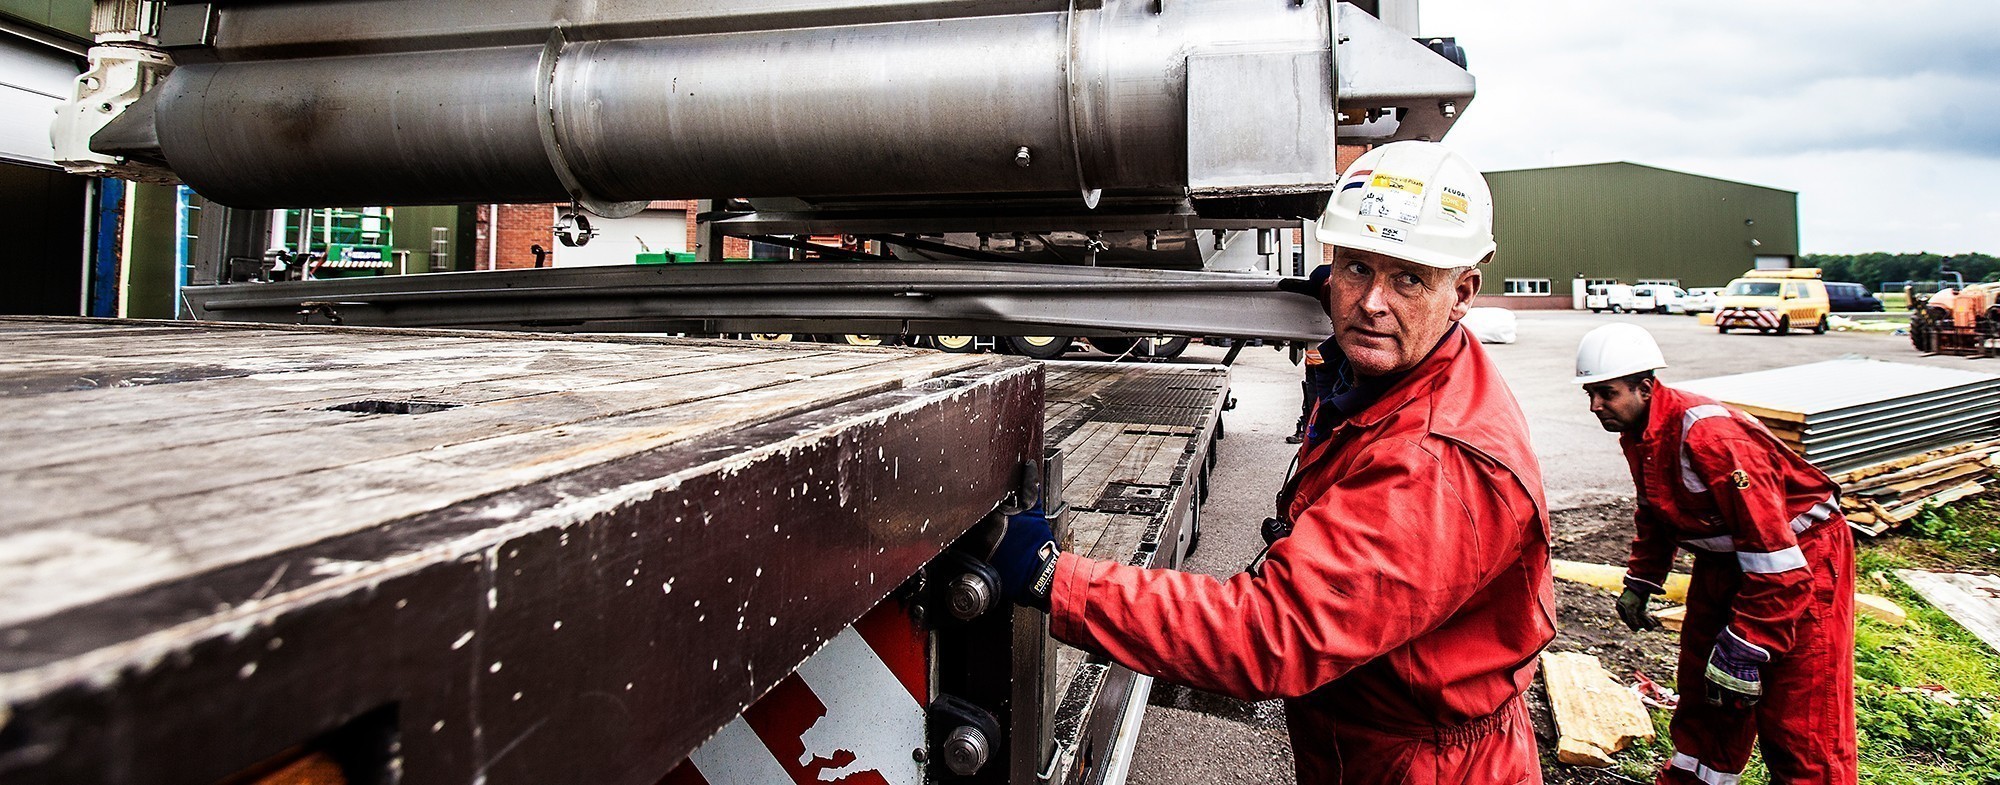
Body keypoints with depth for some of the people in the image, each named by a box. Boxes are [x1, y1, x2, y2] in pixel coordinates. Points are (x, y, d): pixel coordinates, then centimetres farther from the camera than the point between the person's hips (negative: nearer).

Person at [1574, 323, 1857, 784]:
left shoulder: (1708, 433, -32)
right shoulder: (1637, 434, -3)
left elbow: (1772, 553, -32)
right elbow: (1657, 514, 16)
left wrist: (1745, 648, -28)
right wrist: (1640, 582, 8)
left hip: (1801, 559, -9)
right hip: (1723, 559, 9)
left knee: (1800, 725, -5)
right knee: (1702, 696, 18)